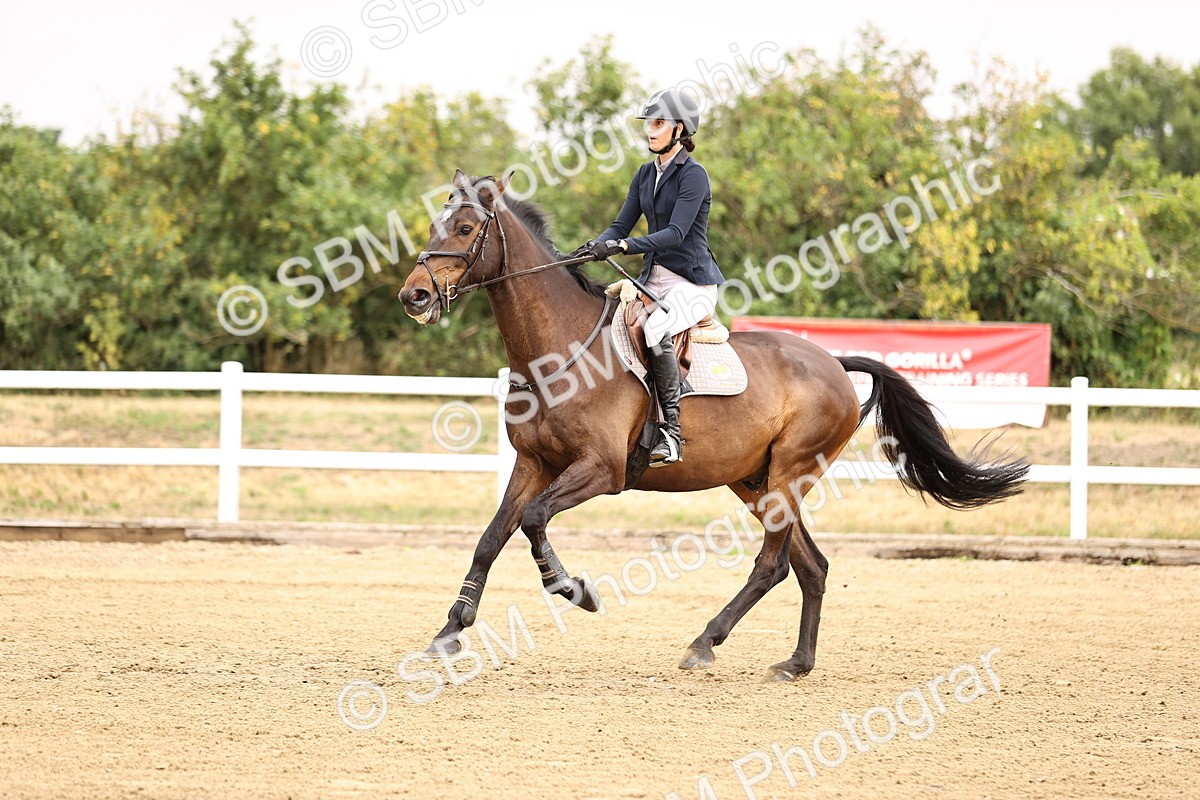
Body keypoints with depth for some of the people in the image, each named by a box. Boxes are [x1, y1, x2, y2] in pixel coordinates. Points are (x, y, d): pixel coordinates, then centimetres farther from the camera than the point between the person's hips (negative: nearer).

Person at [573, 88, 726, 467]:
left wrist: (622, 246, -32)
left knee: (655, 330, -35)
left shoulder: (693, 175, -13)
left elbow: (676, 233, -23)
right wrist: (594, 248, -10)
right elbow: (621, 225, 11)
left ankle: (671, 434, -33)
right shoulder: (646, 174, 12)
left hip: (692, 281, -9)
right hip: (654, 278, 9)